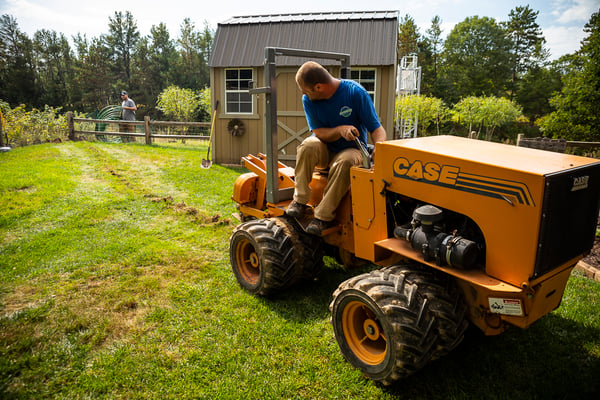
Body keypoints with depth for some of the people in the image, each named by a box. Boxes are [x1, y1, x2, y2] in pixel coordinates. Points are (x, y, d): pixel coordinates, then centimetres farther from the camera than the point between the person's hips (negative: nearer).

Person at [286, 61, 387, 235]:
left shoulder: (355, 92, -16)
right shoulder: (308, 100, -7)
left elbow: (377, 129, -16)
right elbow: (318, 132, -10)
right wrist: (340, 130, -31)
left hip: (352, 149, -2)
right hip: (325, 150, 3)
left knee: (345, 161, -37)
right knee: (308, 145, -31)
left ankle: (324, 216, -27)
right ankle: (300, 201, -21)